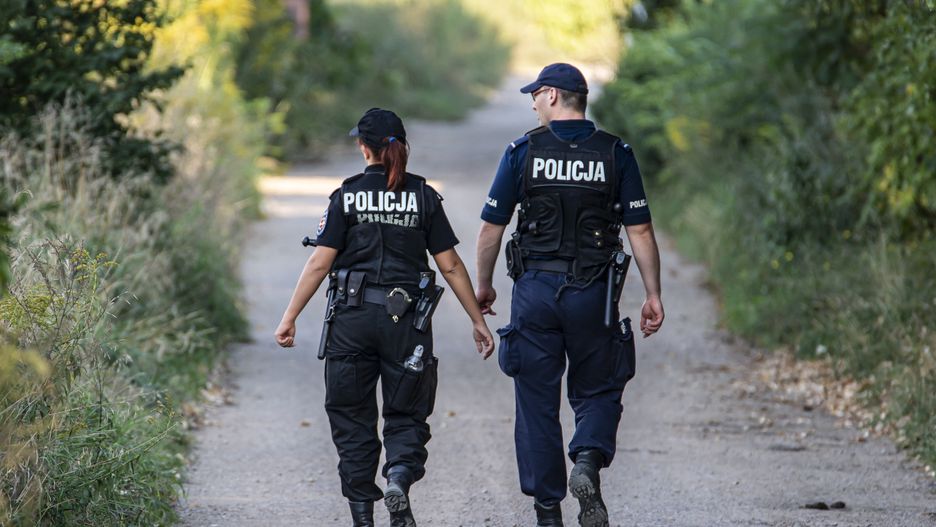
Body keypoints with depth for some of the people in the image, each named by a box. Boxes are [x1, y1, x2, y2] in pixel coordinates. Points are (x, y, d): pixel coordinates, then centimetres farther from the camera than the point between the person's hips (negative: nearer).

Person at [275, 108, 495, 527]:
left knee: (352, 417, 11)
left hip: (353, 319, -1)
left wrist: (290, 317, 0)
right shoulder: (424, 197, 2)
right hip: (406, 319, 1)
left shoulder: (347, 197, -1)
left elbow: (320, 263, -5)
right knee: (406, 415, 10)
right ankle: (399, 477, -20)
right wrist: (478, 320, 9)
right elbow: (451, 266, 2)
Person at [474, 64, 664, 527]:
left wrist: (483, 286, 15)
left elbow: (491, 227, 2)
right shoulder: (616, 154, 0)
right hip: (592, 293, 0)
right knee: (597, 392, 14)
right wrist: (653, 296, 3)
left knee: (537, 401, 8)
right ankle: (589, 462, -16)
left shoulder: (523, 151, -2)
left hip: (535, 288, 0)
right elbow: (640, 231, -3)